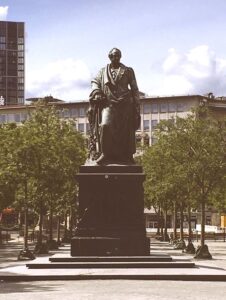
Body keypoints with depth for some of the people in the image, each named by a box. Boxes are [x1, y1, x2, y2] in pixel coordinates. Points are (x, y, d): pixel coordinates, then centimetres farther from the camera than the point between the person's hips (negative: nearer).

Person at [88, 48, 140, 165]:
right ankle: (104, 153, -15)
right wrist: (96, 92, -13)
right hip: (108, 103, 0)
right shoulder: (103, 71, 19)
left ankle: (126, 156, 4)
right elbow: (95, 82, 9)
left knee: (126, 130, -3)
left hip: (125, 104, 0)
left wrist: (137, 105, 6)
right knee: (105, 126, -19)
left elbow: (134, 89, 13)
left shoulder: (128, 71, 15)